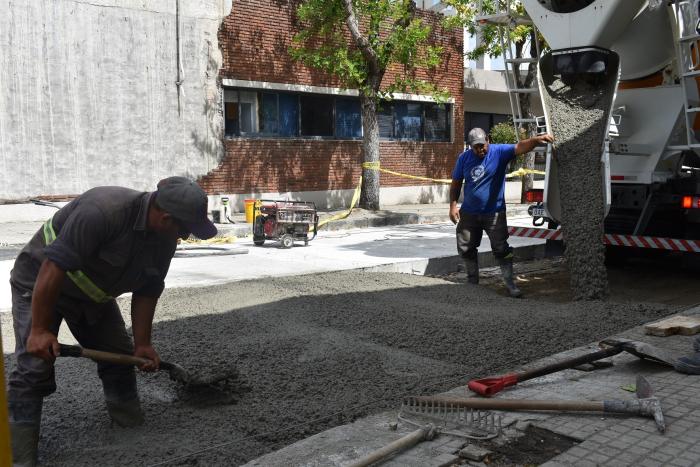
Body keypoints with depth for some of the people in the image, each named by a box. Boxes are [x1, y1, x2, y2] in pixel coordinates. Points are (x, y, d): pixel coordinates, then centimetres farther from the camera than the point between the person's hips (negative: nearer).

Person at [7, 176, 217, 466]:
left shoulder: (165, 239, -12)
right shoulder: (103, 210, -38)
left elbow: (147, 291, -2)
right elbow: (53, 267, -37)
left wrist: (142, 344, -3)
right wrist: (39, 330, -33)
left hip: (93, 295, 7)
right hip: (40, 284, -7)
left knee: (120, 356, 8)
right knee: (34, 367, -14)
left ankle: (139, 435, 22)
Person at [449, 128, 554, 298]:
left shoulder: (499, 152, -10)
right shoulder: (464, 158, -1)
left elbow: (520, 147, -26)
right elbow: (456, 183, 6)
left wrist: (536, 140, -45)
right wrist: (453, 205, -3)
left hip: (494, 213, -4)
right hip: (469, 213, 4)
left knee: (501, 249, -4)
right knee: (466, 248, 11)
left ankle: (510, 283, 3)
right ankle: (472, 279, 30)